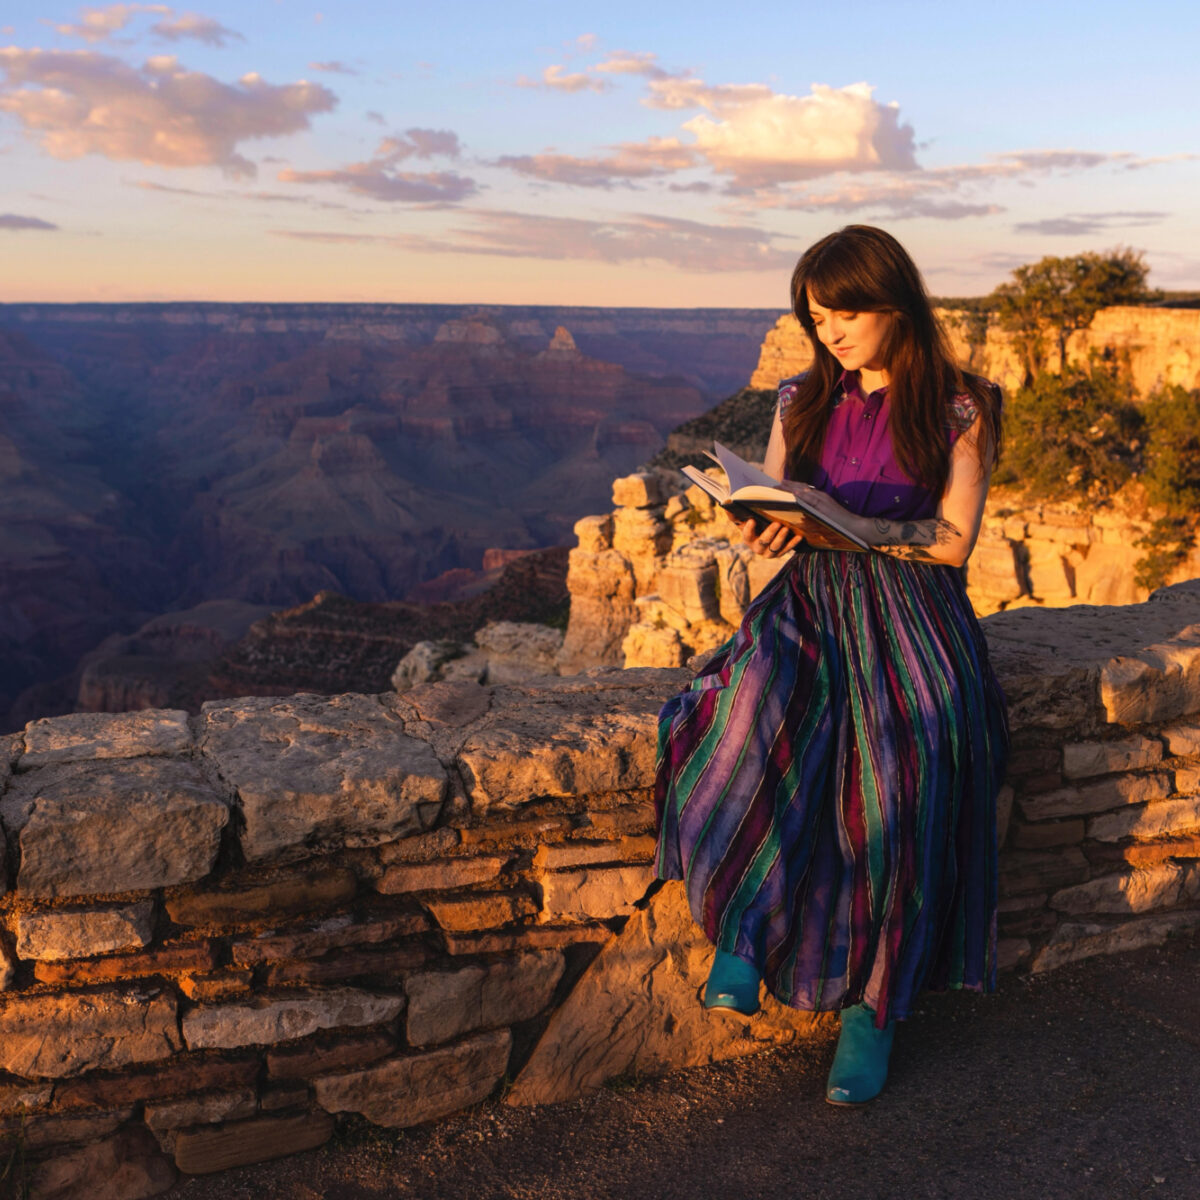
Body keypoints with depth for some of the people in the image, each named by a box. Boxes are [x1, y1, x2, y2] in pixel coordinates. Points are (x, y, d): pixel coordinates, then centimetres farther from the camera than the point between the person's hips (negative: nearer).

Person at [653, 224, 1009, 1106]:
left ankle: (875, 1000, -14)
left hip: (911, 613, -2)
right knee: (759, 703, -34)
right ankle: (746, 920, -25)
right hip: (809, 604, 3)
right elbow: (771, 509, 14)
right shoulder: (801, 403, 13)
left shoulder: (959, 408, 2)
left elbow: (953, 542, -4)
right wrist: (767, 531, -11)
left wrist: (847, 524, -17)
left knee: (898, 771, -30)